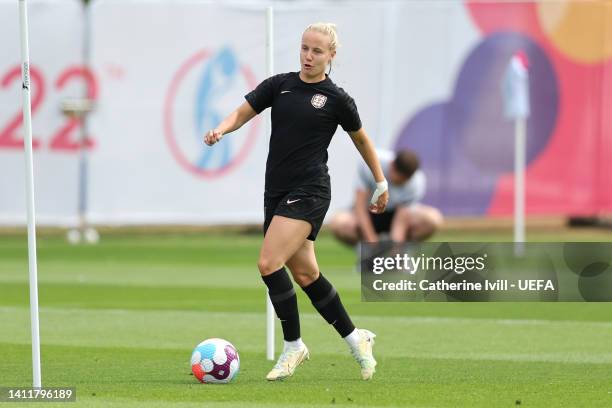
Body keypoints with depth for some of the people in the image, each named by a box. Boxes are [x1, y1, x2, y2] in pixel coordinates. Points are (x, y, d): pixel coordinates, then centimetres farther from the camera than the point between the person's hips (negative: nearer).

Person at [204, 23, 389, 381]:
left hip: (309, 192, -5)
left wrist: (381, 183, 18)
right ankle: (356, 339, 24)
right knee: (305, 273, 8)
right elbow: (242, 113, 4)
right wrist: (220, 130, -18)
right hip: (276, 190, 5)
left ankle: (293, 345, -5)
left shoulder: (336, 98, -2)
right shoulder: (279, 85, 7)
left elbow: (361, 139, 12)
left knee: (269, 263, -19)